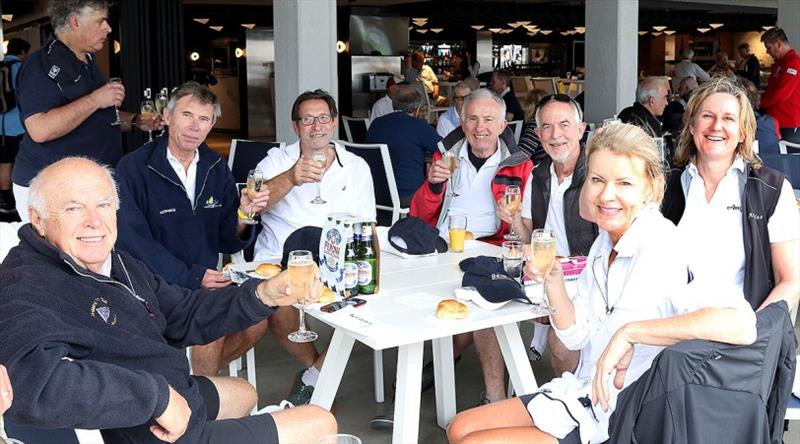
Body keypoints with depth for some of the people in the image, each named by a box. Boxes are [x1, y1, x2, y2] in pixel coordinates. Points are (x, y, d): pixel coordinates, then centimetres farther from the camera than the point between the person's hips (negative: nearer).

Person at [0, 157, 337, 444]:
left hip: (174, 402, 10)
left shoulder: (115, 263, 2)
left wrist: (265, 295, -7)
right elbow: (34, 383, -47)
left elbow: (186, 315, 9)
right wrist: (158, 394, -36)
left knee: (244, 393, 38)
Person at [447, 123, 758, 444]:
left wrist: (629, 332, -36)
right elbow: (577, 336, 7)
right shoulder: (606, 240, 1)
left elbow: (742, 324, -41)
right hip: (584, 395, 8)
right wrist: (552, 281, -10)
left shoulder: (660, 249, -23)